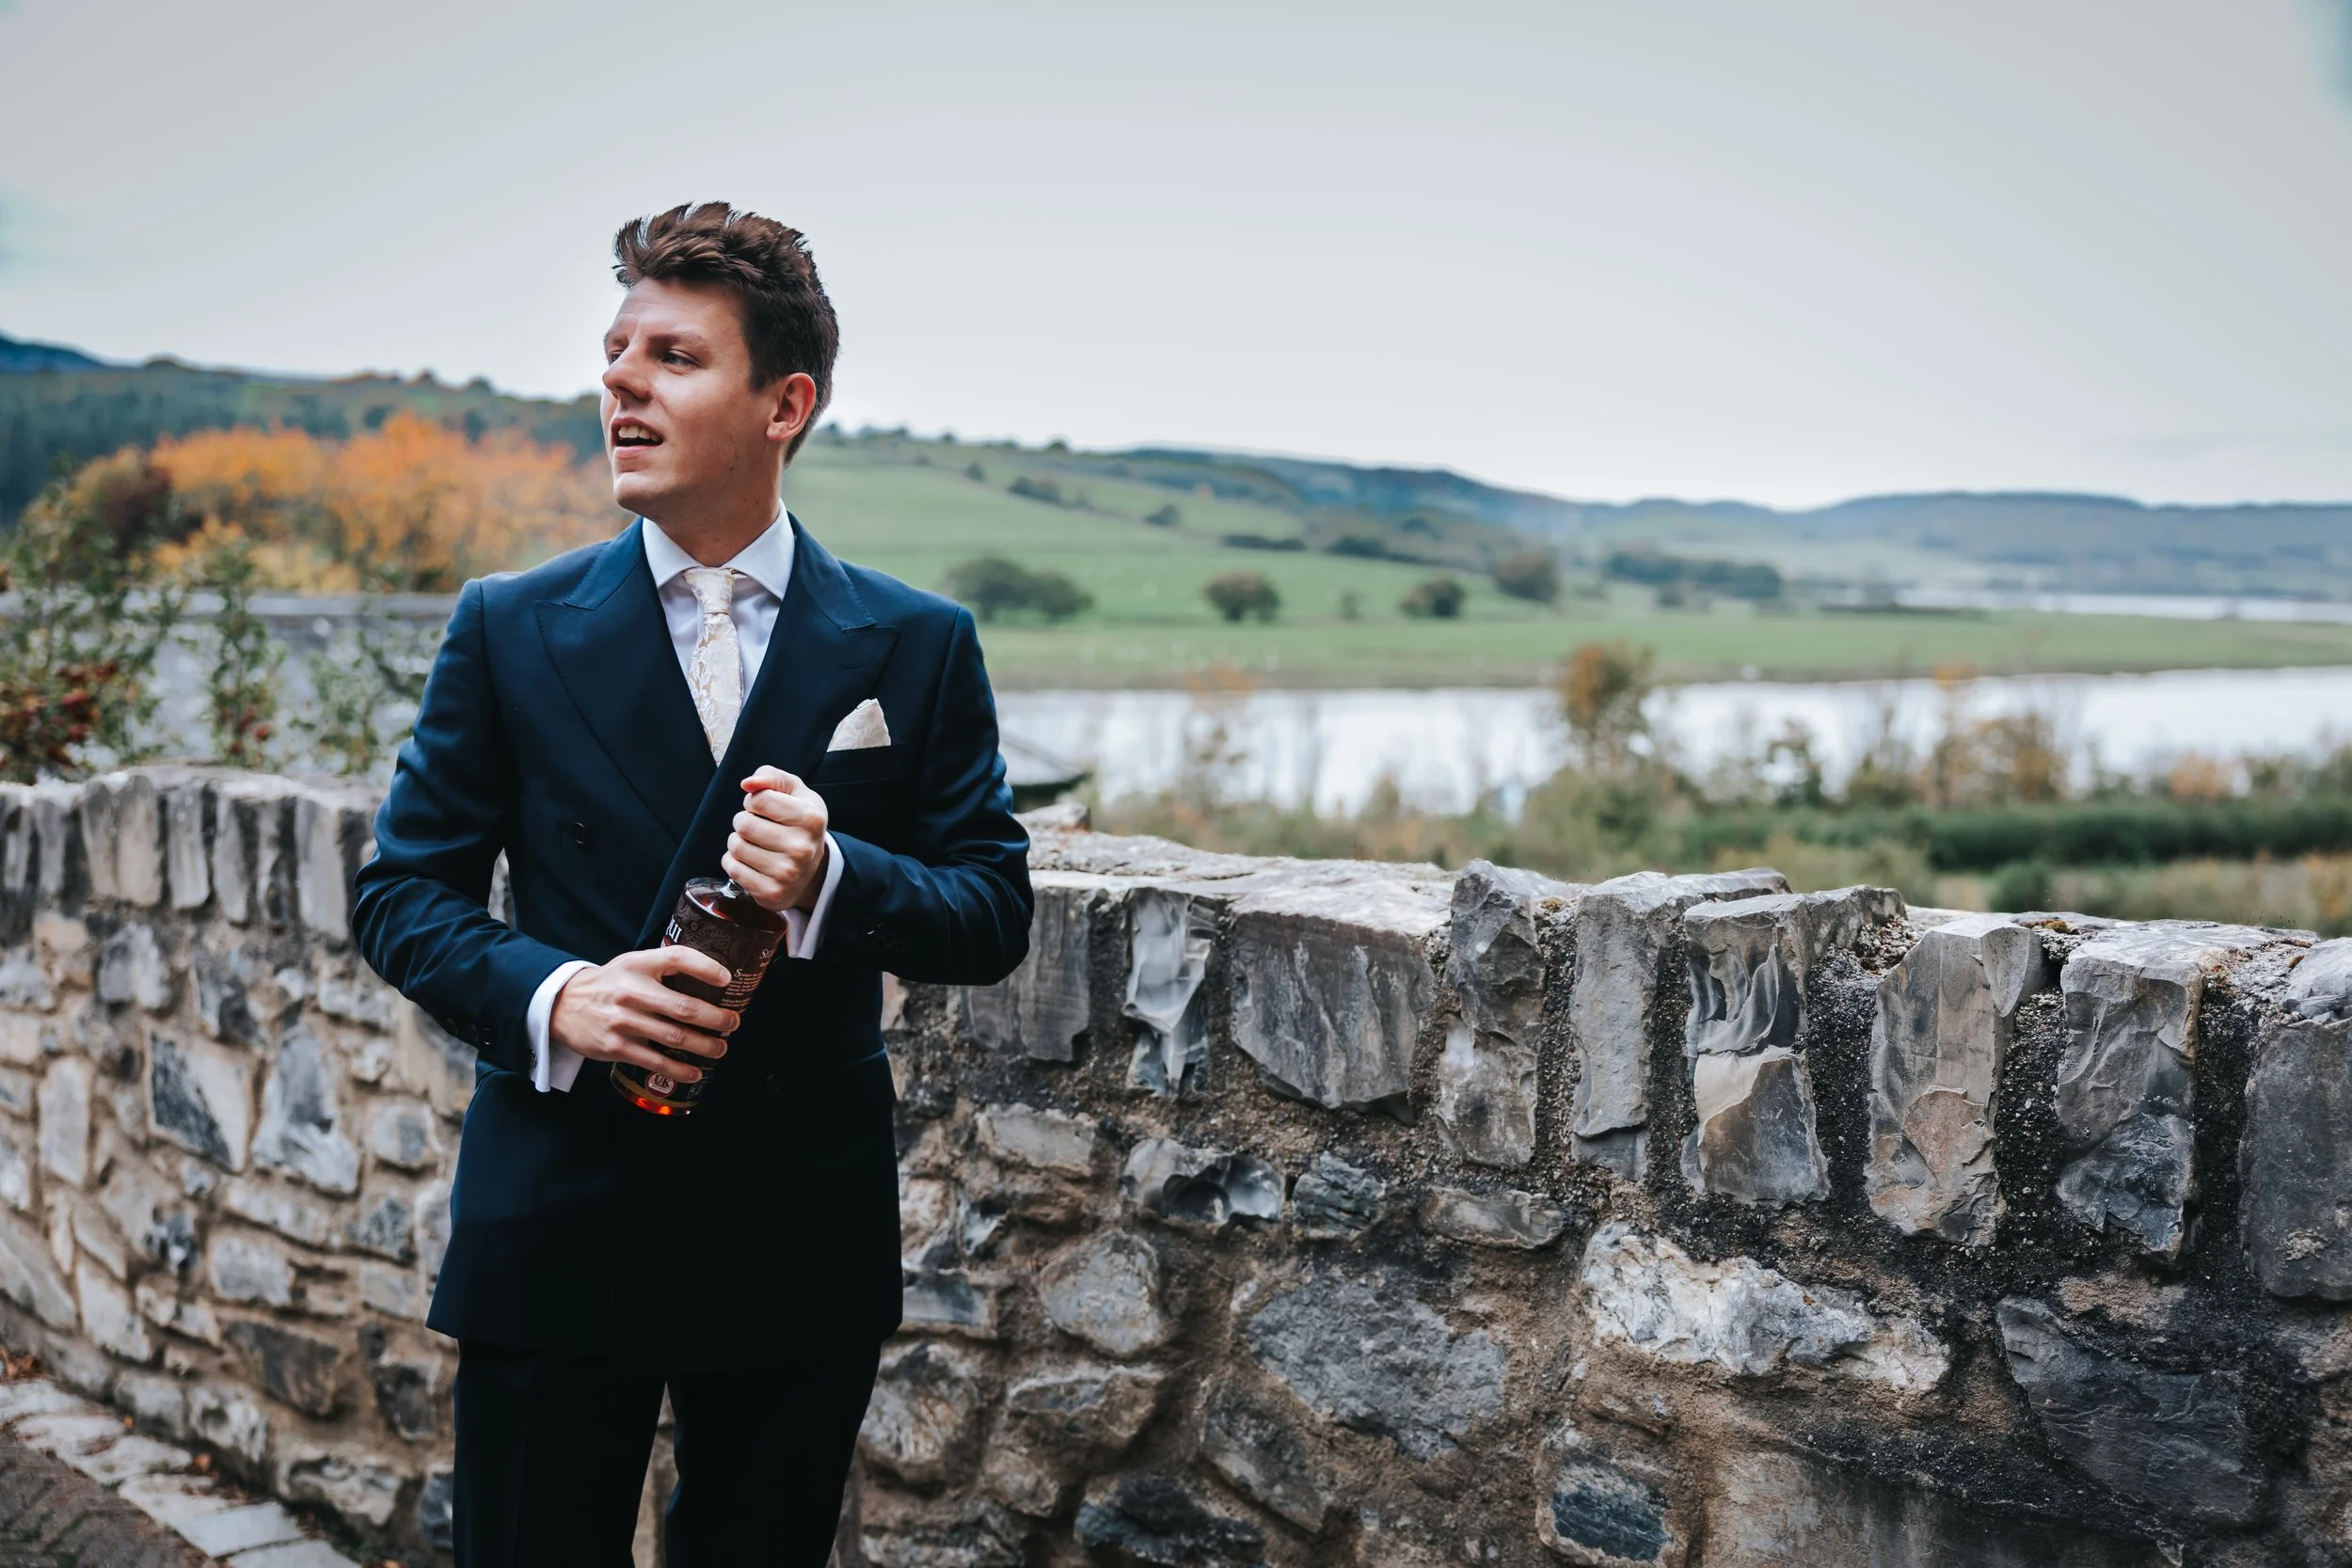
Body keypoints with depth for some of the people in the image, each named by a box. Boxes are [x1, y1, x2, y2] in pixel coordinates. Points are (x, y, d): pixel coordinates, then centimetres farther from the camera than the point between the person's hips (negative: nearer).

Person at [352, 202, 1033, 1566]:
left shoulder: (918, 648, 0)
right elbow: (404, 890, 3)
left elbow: (994, 916, 0)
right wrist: (549, 995, -17)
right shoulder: (511, 630, 1)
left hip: (802, 1247, 1)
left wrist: (836, 877, -20)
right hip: (557, 1233, 0)